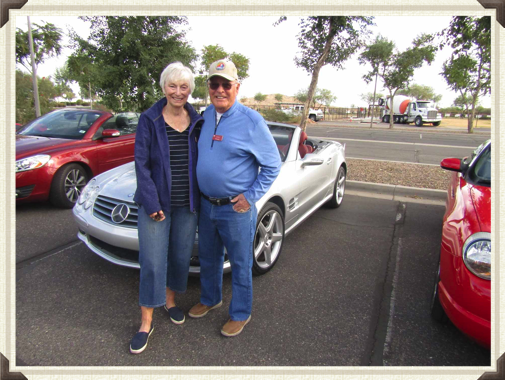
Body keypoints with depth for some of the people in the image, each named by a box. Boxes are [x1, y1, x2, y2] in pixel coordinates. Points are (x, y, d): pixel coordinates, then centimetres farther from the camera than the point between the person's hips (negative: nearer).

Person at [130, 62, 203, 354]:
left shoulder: (197, 121, 4)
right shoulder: (149, 120, -4)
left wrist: (200, 197, 0)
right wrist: (151, 202, -14)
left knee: (181, 255, 14)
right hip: (156, 203, -3)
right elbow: (141, 163, -6)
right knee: (152, 261, 1)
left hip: (188, 203, 3)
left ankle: (171, 300, 39)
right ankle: (147, 322, 17)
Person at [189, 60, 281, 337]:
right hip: (206, 204, 6)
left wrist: (251, 196, -14)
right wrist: (198, 193, 9)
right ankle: (210, 299, 45)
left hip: (236, 209, -6)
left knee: (240, 263, 10)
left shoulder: (251, 121, -13)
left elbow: (272, 165, -8)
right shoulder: (205, 116, 5)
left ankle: (240, 313, 30)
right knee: (208, 258, 22)